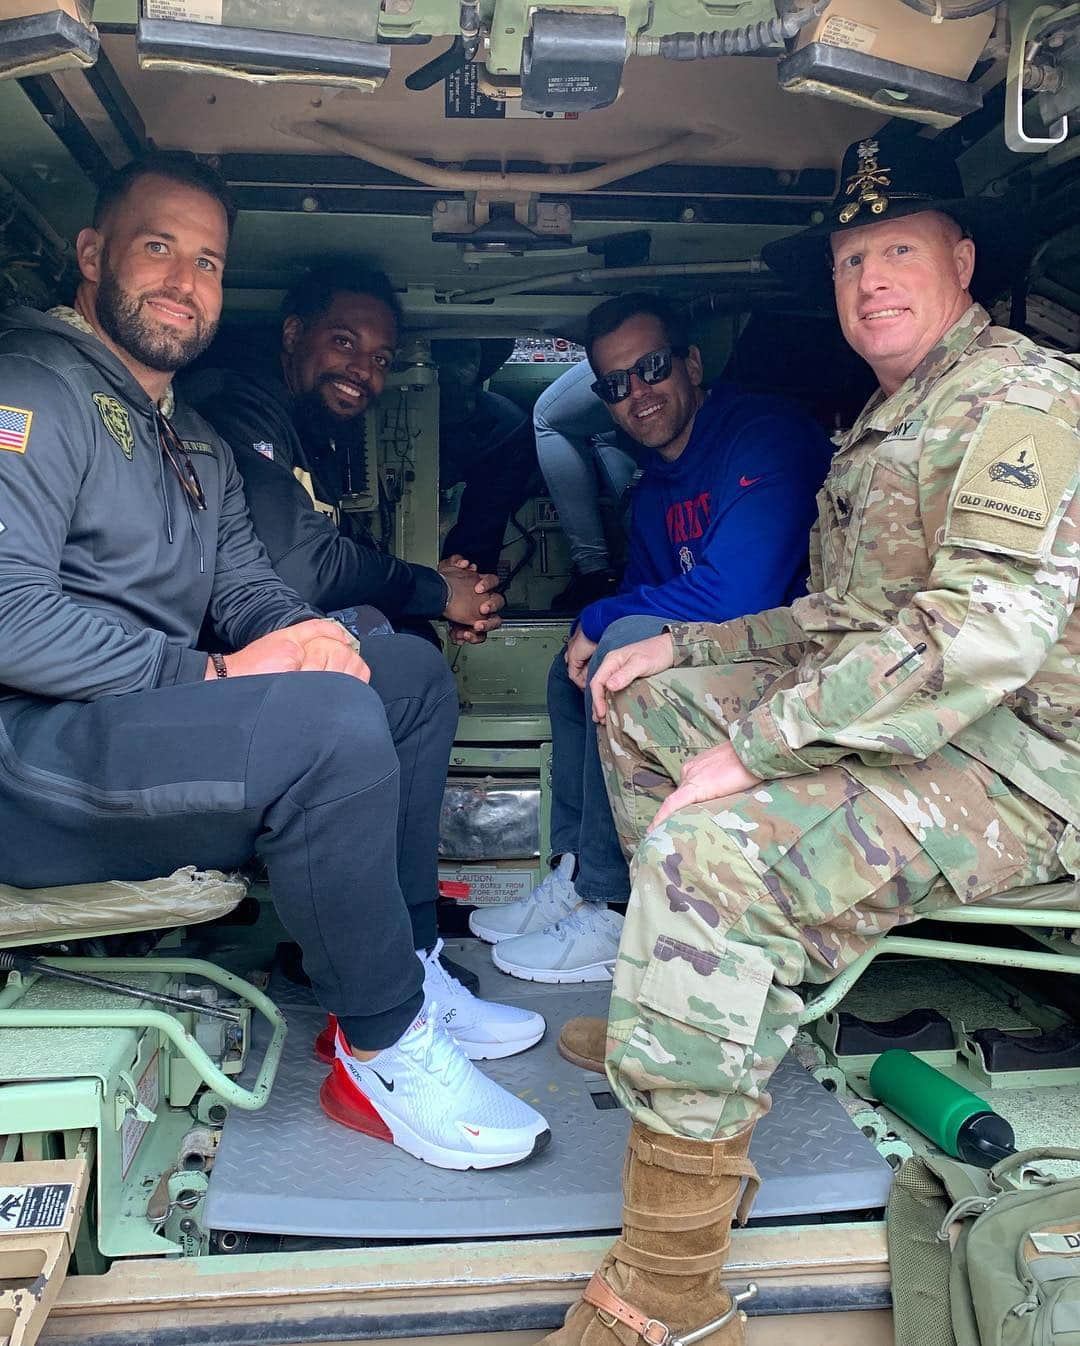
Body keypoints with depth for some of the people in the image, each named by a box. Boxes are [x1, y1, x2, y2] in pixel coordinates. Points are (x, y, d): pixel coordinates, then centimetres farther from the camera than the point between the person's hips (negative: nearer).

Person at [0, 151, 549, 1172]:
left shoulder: (195, 444, 21)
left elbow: (246, 587, 16)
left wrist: (301, 632, -8)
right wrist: (209, 674, -21)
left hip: (148, 712, 10)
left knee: (413, 669, 9)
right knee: (332, 722, -32)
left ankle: (398, 964, 5)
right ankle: (382, 1049, -12)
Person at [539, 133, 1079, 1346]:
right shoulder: (885, 420, 19)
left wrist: (752, 748, -26)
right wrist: (685, 647, 11)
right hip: (889, 713, 11)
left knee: (708, 853, -32)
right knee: (642, 699, 15)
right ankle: (695, 1003, 15)